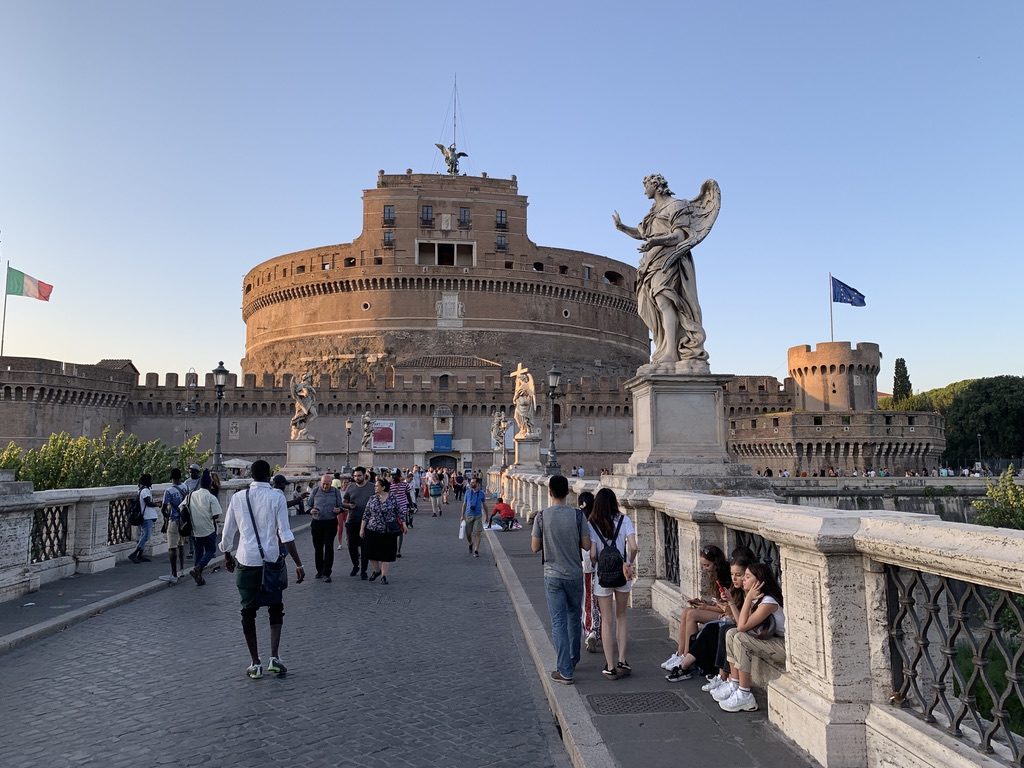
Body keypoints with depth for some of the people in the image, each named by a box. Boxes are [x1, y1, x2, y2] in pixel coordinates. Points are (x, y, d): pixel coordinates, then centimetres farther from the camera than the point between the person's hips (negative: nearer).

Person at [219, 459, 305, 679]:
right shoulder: (276, 497, -6)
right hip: (271, 560, -2)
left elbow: (227, 532, 9)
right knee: (275, 608, 14)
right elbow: (285, 534, -11)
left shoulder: (238, 498, 2)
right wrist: (298, 564, -8)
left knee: (248, 611, 11)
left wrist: (228, 556, 26)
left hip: (245, 561, 2)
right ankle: (274, 657, 4)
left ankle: (255, 663, 15)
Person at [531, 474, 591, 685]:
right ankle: (573, 660, 36)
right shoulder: (577, 515, -9)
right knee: (574, 617, 20)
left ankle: (565, 671, 3)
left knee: (558, 622, 3)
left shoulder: (541, 517, -10)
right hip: (575, 575, 2)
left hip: (553, 576, -2)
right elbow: (586, 545, -7)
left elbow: (535, 547, -5)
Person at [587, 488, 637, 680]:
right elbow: (633, 547, -14)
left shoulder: (592, 525, -8)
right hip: (623, 575, 1)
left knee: (607, 621, 8)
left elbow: (592, 555, -12)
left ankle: (610, 667, 13)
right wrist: (629, 564, 2)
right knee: (621, 616, 19)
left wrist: (601, 562, 8)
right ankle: (621, 661, 17)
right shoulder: (624, 520, -5)